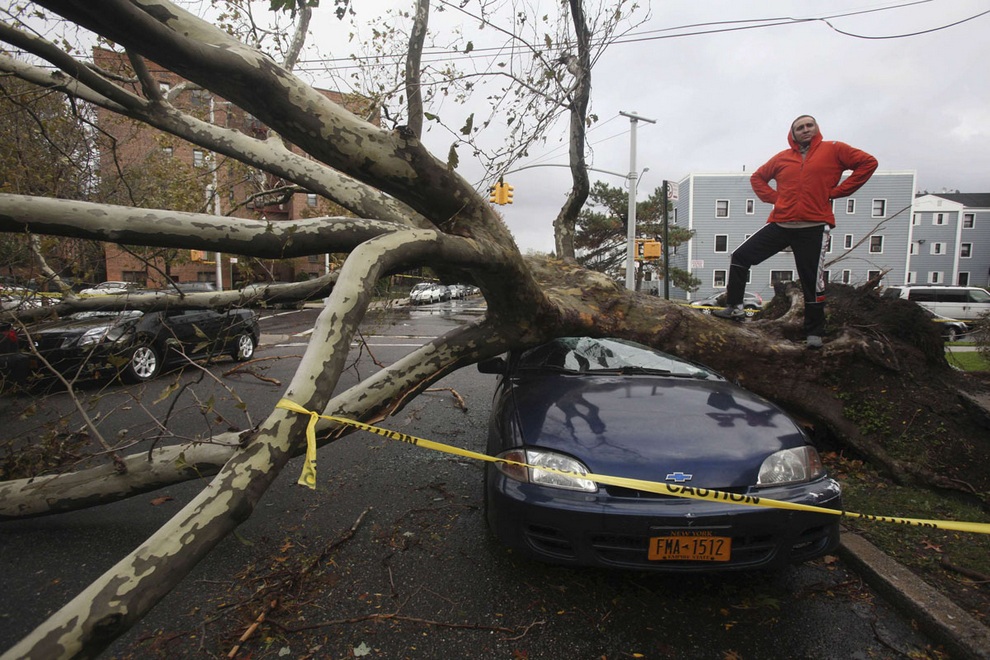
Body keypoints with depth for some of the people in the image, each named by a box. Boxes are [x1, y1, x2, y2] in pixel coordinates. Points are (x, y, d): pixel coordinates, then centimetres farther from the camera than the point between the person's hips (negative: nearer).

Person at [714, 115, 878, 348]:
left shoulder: (833, 150, 5)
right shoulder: (782, 158, 13)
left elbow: (868, 163, 2)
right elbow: (757, 177, 25)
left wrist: (837, 191, -4)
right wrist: (774, 197, 9)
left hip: (814, 228, -3)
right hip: (780, 224, 4)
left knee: (812, 282, 0)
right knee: (741, 256, -3)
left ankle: (814, 332, 13)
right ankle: (735, 307, 5)